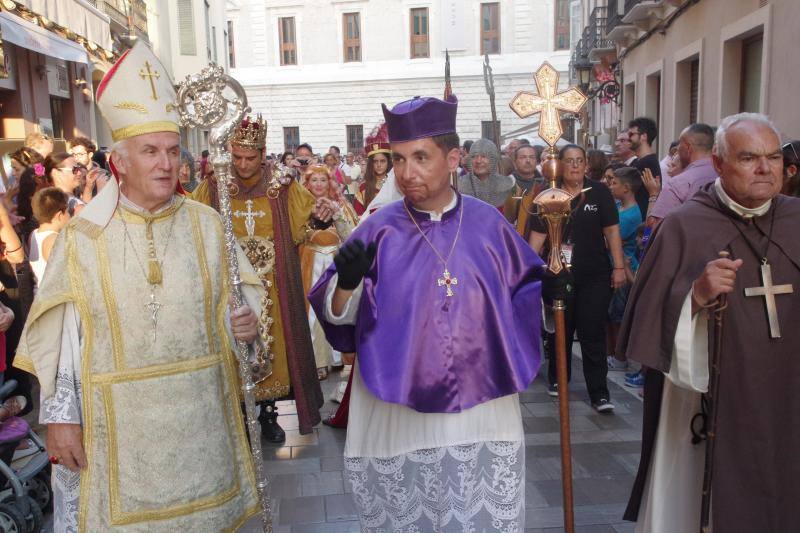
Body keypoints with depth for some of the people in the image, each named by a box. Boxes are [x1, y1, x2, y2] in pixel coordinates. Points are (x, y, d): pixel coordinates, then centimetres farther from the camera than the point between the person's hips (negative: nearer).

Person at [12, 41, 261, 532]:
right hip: (119, 423, -2)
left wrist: (246, 318, -16)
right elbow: (60, 333, -5)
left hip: (200, 415, 2)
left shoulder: (207, 224, 0)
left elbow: (242, 290, 7)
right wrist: (61, 417, -6)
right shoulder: (84, 236, -5)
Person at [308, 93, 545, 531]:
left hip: (483, 409, 1)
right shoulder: (378, 230, -5)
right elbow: (338, 318, -6)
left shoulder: (489, 224, -1)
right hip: (398, 414, -1)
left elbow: (524, 292, 11)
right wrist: (347, 282, -25)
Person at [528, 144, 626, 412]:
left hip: (595, 276, -1)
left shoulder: (599, 192, 0)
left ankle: (599, 392, 3)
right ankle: (556, 378, 33)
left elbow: (611, 231, 1)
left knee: (593, 333, -2)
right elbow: (538, 234, 2)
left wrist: (619, 267, -3)